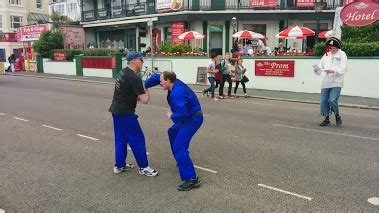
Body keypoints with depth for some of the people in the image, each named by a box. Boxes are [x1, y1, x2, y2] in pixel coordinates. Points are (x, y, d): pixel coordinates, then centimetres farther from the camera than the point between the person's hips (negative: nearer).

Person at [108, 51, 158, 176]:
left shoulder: (122, 73, 9)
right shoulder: (134, 78, -20)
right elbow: (145, 100, -21)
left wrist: (137, 96, 9)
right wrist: (146, 92, -1)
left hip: (116, 110, 10)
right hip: (125, 113, -10)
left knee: (120, 139, 18)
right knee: (138, 139, 1)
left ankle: (119, 165, 27)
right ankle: (143, 167, 11)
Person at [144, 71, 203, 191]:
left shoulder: (177, 93, -29)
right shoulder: (175, 83, -1)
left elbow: (182, 113, -37)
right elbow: (156, 77, 12)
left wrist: (171, 115, -17)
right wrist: (144, 86, 4)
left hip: (193, 119, -11)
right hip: (188, 117, 11)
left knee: (179, 147, -18)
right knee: (172, 132, 30)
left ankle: (192, 179, -18)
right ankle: (182, 160, 40)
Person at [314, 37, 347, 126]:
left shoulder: (342, 55, 0)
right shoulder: (326, 54, 13)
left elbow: (343, 69, -9)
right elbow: (321, 66, 10)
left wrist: (333, 71, -24)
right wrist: (317, 70, -12)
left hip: (336, 82, -4)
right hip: (325, 82, 4)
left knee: (332, 100, -15)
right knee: (324, 101, 4)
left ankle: (337, 116, 12)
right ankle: (326, 119, 20)